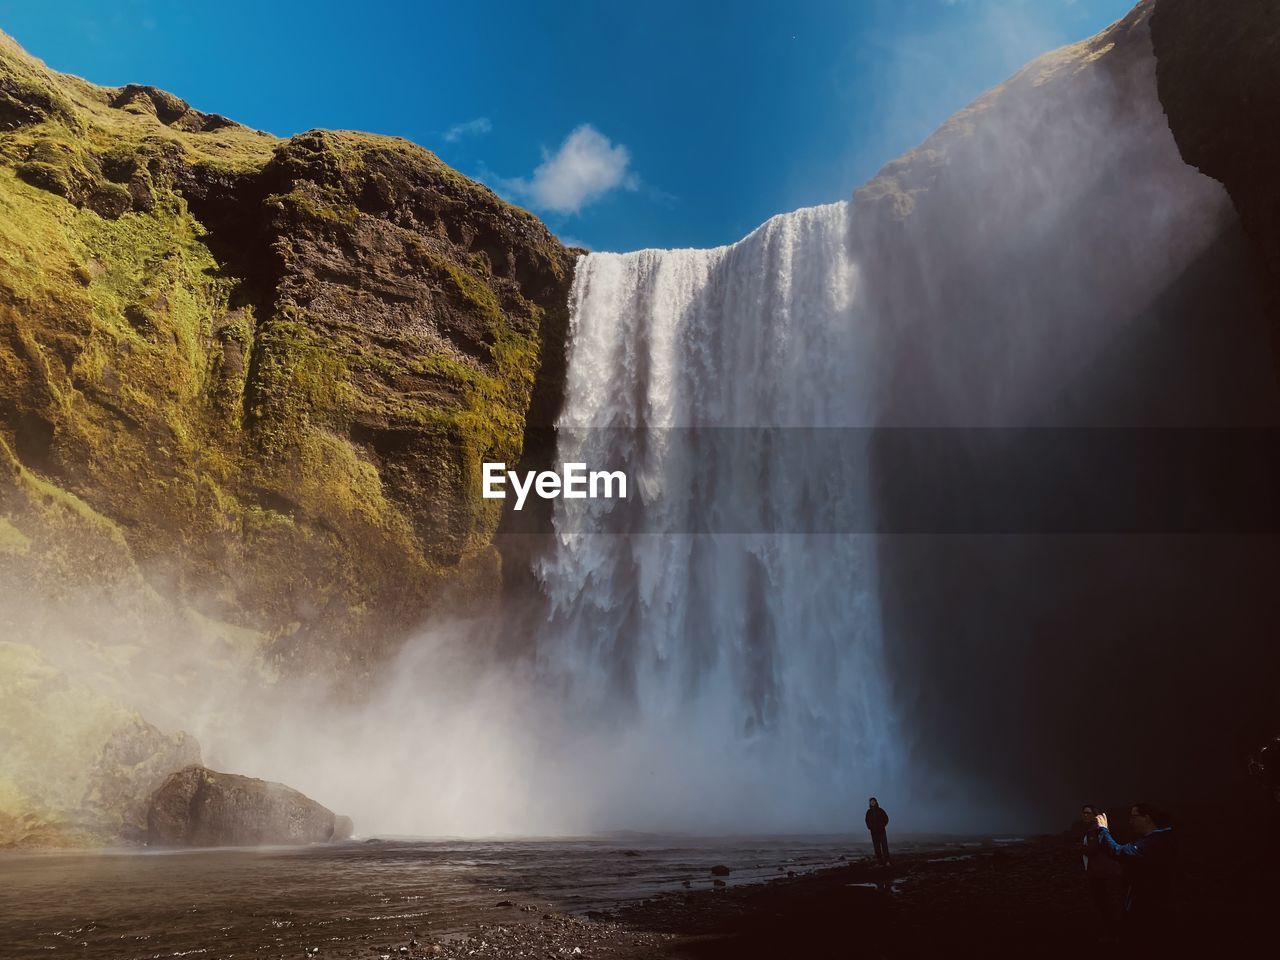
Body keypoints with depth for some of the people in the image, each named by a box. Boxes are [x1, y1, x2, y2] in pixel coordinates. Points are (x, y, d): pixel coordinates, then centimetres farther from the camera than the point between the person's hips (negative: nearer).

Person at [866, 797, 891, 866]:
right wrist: (869, 827, 1)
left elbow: (886, 818, 5)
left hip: (881, 830, -2)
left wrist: (883, 825, -6)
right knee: (877, 847, -3)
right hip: (874, 831, 2)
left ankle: (887, 860, -15)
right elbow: (867, 821, 16)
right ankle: (880, 862, -2)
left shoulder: (880, 810, 3)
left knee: (884, 845, -12)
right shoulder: (869, 812, 9)